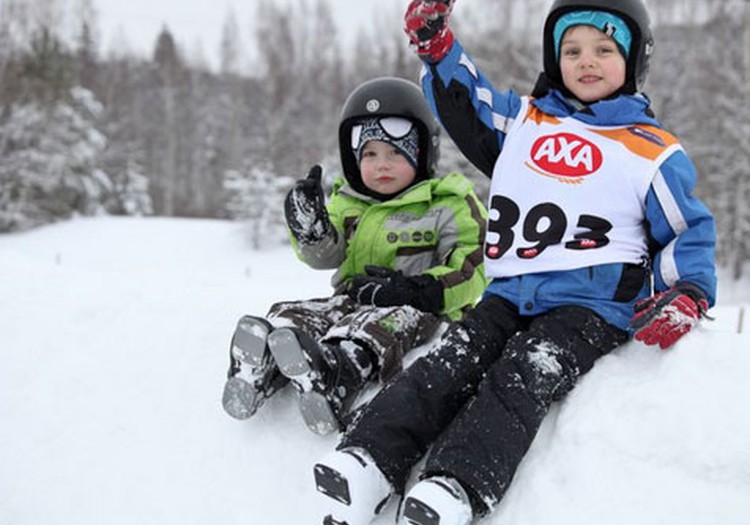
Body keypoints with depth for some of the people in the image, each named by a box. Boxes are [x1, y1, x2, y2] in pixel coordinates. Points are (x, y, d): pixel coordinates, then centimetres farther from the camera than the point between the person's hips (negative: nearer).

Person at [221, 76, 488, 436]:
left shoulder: (447, 206, 2)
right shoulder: (347, 204, 19)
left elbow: (472, 270, -5)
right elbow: (326, 255, 11)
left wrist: (421, 290, -20)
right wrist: (310, 230, -12)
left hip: (418, 310, -6)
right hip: (353, 298, 6)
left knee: (377, 325, -39)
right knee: (295, 314, -19)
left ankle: (338, 374, -68)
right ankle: (262, 366, -48)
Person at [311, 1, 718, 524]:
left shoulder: (655, 153, 7)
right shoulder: (523, 121, 17)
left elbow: (689, 233, 10)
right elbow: (465, 107, 28)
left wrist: (685, 296, -8)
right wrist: (437, 44, 15)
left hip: (591, 305, -4)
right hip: (509, 294, 4)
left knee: (524, 377, -30)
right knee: (449, 363, -19)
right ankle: (368, 464, -31)